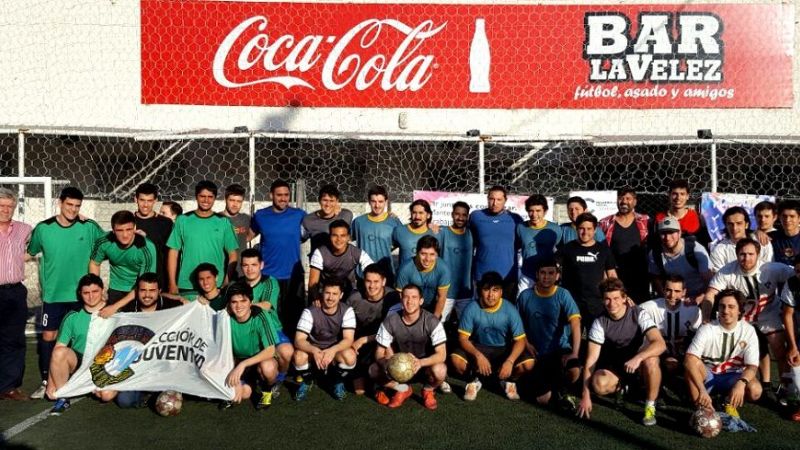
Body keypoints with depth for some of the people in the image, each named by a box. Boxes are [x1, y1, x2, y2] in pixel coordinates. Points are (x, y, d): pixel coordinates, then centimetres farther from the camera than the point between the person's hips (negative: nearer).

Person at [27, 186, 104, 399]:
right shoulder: (43, 228, -3)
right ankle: (46, 382, 16)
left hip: (81, 294, 0)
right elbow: (30, 253, 11)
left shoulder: (89, 227, -5)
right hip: (53, 294, 0)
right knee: (48, 336, 4)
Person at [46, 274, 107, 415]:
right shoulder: (72, 317, 1)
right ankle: (63, 398, -12)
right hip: (78, 361, 1)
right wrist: (51, 382, -10)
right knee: (60, 352, -31)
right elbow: (58, 348, -3)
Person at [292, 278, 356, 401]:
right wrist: (314, 351, -46)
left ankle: (338, 382, 1)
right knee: (299, 356, -32)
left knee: (350, 356, -32)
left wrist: (332, 350, -44)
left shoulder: (347, 311, -16)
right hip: (314, 349, 0)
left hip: (336, 349, 0)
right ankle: (306, 381, 2)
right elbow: (299, 340, -26)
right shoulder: (310, 312, -19)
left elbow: (348, 339, -24)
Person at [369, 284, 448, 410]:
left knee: (439, 370, -36)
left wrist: (421, 362, -44)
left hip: (425, 364, -2)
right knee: (374, 371, -24)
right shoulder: (390, 321, -15)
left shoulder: (431, 321, -20)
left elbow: (441, 354, -24)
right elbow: (379, 353, -11)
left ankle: (428, 391, 1)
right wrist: (387, 364, -36)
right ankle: (403, 389, 5)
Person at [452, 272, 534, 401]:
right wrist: (478, 355, -33)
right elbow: (463, 338, -16)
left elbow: (520, 340, -16)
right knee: (456, 359, -29)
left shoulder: (510, 310, -17)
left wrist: (510, 361, -33)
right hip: (479, 348, 0)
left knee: (528, 364, -27)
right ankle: (474, 381, 4)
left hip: (503, 349, 0)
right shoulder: (472, 308, -17)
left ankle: (508, 381, 8)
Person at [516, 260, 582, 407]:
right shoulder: (525, 296, -4)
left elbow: (575, 323, -21)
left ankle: (562, 390, 3)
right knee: (543, 399, -9)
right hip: (537, 353, 1)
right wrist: (526, 343, -3)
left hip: (560, 349, -1)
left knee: (574, 371, -34)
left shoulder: (563, 295, -11)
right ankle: (551, 382, 28)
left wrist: (575, 353, -31)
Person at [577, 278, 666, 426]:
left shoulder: (639, 315, -16)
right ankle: (621, 387, 8)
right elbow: (591, 359, -16)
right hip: (614, 367, 2)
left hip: (639, 363, -2)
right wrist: (586, 395, -22)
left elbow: (660, 344, -29)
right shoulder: (600, 322, -13)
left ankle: (650, 406, -15)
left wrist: (637, 358, -48)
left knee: (650, 360, -36)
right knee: (599, 384, -29)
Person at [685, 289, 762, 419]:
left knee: (755, 390, -29)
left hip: (732, 377, 2)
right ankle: (700, 408, -19)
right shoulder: (707, 329, -18)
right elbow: (689, 360, -31)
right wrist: (702, 390, -42)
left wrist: (741, 383, -38)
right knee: (694, 363, -34)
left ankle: (730, 402, 4)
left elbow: (752, 366, -15)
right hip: (707, 376, -2)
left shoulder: (748, 331, -10)